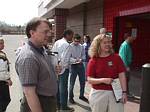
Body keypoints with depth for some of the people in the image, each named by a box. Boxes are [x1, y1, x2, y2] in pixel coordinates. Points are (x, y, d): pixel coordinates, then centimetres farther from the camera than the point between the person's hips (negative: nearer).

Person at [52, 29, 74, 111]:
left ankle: (57, 104, 30)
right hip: (64, 68, -8)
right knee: (63, 87, 3)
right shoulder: (66, 44, -17)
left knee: (57, 86, 17)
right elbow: (65, 58, -24)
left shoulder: (56, 42, 7)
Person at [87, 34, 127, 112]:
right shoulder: (93, 61, -3)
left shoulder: (116, 58, 0)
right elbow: (90, 80, -5)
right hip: (98, 94, 0)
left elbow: (122, 76, -1)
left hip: (115, 93, 1)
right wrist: (103, 80, -20)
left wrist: (124, 92, -7)